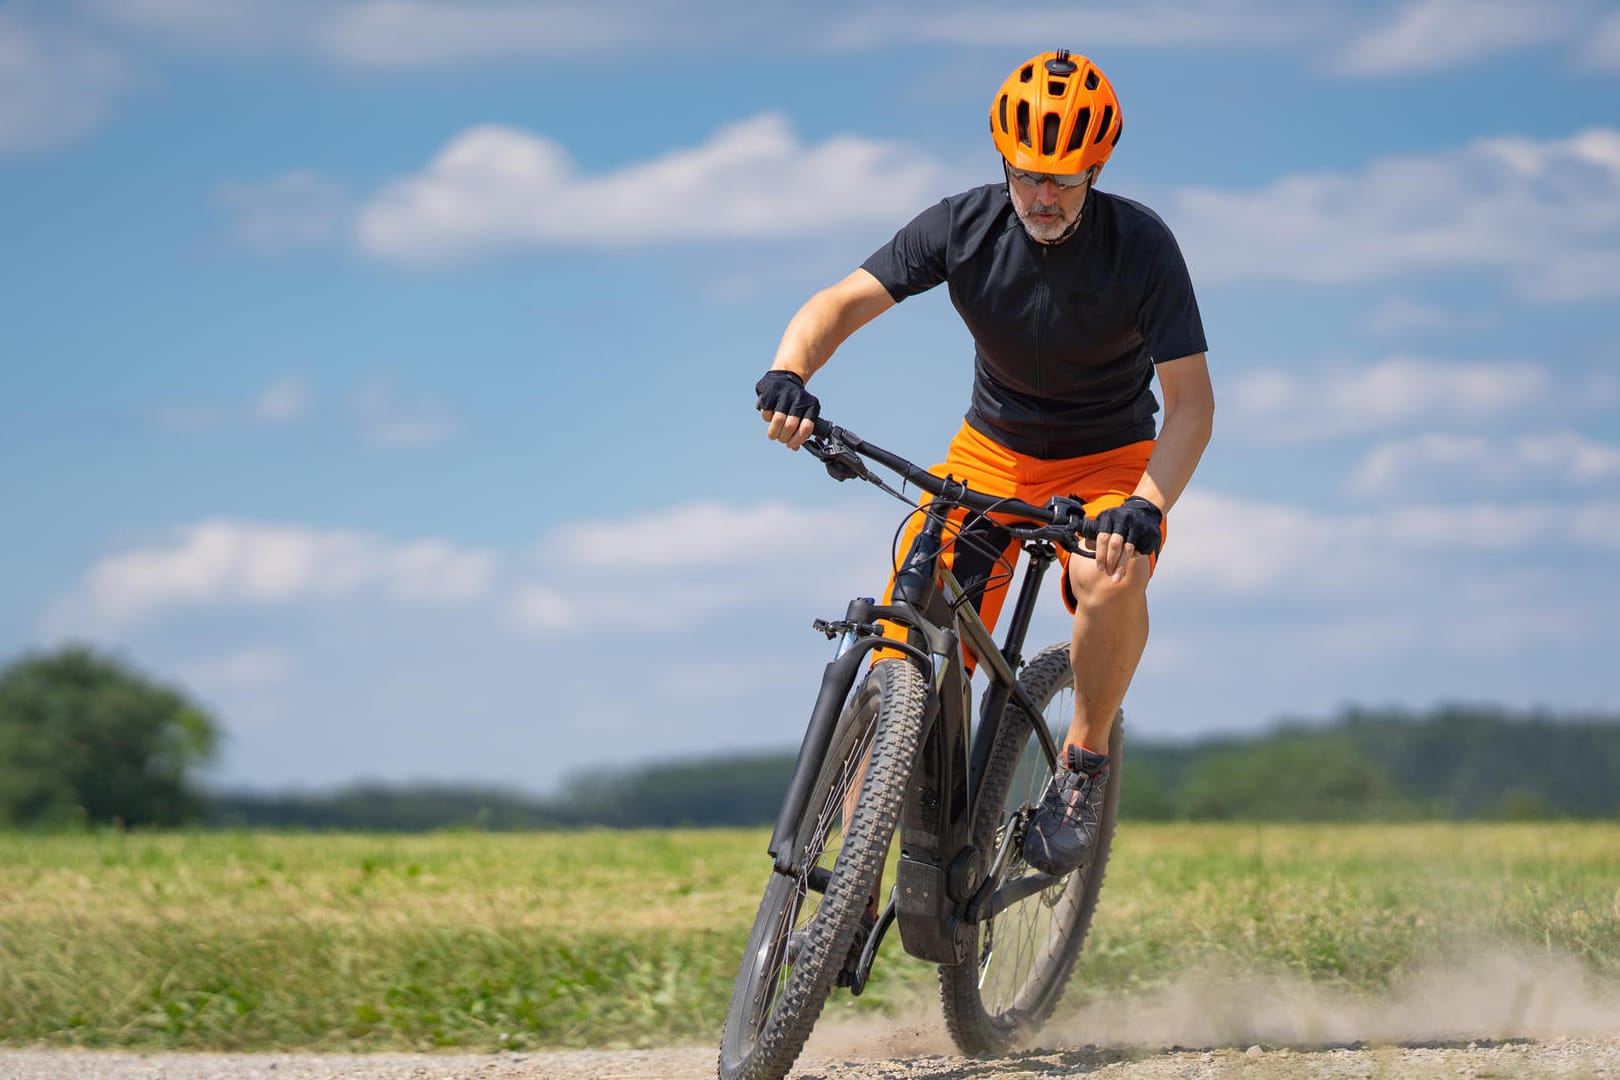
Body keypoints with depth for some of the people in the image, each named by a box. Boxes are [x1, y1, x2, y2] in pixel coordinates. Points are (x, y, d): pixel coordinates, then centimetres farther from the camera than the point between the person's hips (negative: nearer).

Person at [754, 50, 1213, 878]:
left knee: (1109, 578, -36)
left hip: (1108, 459, -2)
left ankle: (1084, 763, -10)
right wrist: (788, 374, -43)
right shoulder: (965, 226, -16)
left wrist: (1146, 507, -41)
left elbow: (1190, 399, -24)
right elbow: (843, 302, -21)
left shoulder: (1140, 245, -21)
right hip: (989, 452, 2)